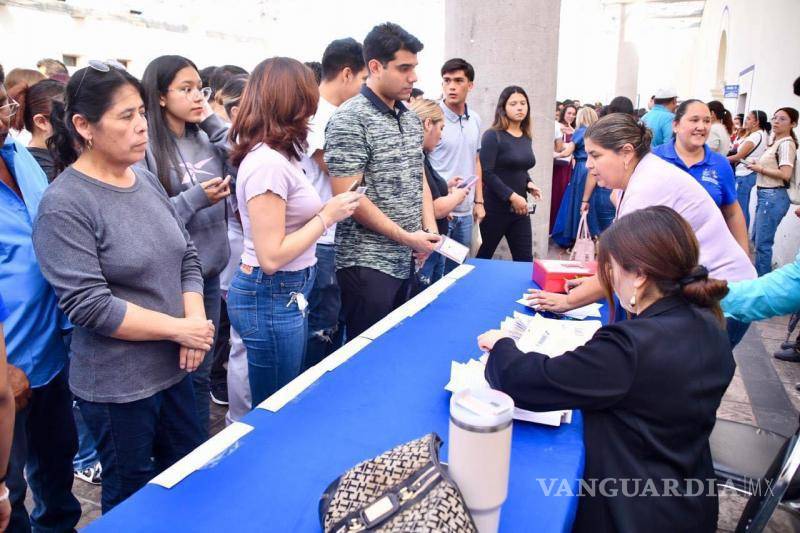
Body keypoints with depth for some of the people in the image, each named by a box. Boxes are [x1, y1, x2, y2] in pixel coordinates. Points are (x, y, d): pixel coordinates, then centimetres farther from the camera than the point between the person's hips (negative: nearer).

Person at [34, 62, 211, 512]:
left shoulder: (147, 179, 3)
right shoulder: (65, 205, -18)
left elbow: (187, 255, 6)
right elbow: (90, 306, -22)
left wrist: (196, 318, -9)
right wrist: (179, 328, -18)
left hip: (174, 368, 6)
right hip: (117, 386, -6)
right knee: (134, 498, 16)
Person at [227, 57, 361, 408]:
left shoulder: (277, 155, 8)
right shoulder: (268, 163, -22)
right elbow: (271, 257, -24)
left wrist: (324, 210, 6)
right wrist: (327, 216, -17)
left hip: (288, 296, 10)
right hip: (270, 300, -10)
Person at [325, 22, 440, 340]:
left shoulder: (410, 119, 10)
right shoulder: (350, 120, -14)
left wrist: (429, 227, 2)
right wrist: (407, 237, -16)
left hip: (405, 261, 7)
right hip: (367, 264, -7)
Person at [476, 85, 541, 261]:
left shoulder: (526, 138, 11)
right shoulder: (493, 136, -10)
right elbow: (487, 173, -17)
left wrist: (529, 184, 2)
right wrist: (511, 196, -19)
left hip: (520, 207, 6)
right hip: (495, 207, -6)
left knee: (525, 259, 3)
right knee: (484, 256, 8)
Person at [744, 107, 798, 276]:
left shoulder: (787, 143, -13)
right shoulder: (776, 141, 15)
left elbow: (785, 174, -22)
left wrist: (759, 169, -12)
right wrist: (757, 165, 4)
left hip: (773, 196, -10)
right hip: (765, 194, 10)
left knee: (762, 243, -4)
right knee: (756, 238, 17)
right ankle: (757, 274, 29)